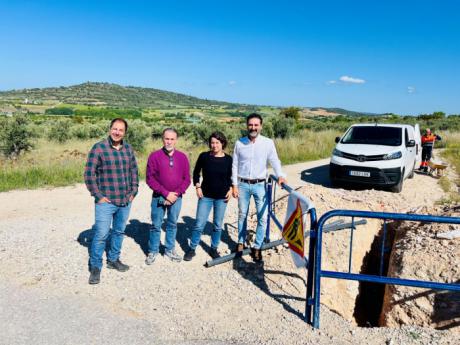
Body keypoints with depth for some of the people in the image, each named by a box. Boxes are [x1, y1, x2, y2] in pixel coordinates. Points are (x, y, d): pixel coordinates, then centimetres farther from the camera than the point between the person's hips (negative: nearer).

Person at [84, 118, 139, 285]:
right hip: (106, 202, -5)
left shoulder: (128, 149, 7)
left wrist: (133, 191, 8)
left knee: (119, 232, 16)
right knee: (101, 234, -5)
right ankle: (95, 267, 11)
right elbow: (89, 174, -9)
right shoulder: (99, 148, -8)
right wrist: (98, 196, -11)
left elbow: (134, 171, 15)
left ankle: (113, 259, 34)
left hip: (125, 202, 5)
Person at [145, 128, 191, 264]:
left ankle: (170, 249, 28)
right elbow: (150, 179, -9)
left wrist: (176, 194, -10)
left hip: (176, 197, 2)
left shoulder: (182, 157, 2)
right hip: (159, 197, -2)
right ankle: (153, 251, 22)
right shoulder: (154, 156, -6)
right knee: (156, 225, 7)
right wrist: (166, 193, -14)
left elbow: (187, 179, 3)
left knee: (172, 224, 13)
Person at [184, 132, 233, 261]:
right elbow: (196, 172, 6)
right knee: (199, 224, 0)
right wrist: (197, 187, -3)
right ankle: (192, 249, 15)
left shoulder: (228, 159, -2)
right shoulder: (204, 156, -5)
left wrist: (230, 189, -2)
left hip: (222, 197, 1)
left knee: (218, 225, 11)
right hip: (206, 195, -1)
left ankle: (214, 248, 27)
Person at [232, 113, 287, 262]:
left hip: (259, 185, -1)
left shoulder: (268, 143, -5)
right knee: (242, 215, 14)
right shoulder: (239, 143, -1)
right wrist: (234, 185, -1)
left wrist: (280, 175, -27)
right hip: (243, 184, 1)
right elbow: (235, 165, 3)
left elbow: (274, 161, -9)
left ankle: (257, 247, 16)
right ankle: (241, 242, 32)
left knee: (262, 217, 0)